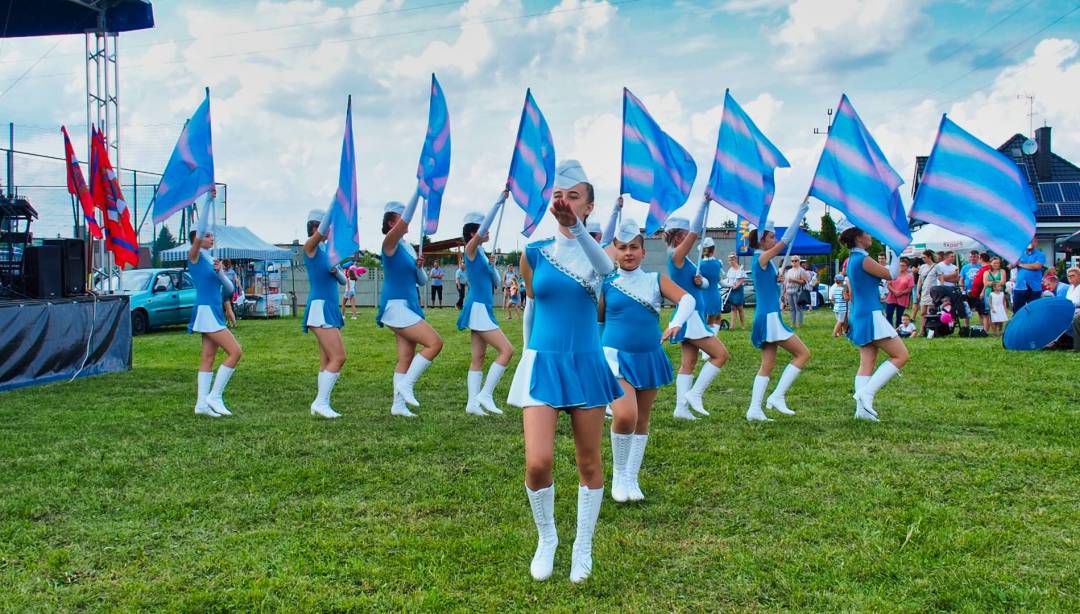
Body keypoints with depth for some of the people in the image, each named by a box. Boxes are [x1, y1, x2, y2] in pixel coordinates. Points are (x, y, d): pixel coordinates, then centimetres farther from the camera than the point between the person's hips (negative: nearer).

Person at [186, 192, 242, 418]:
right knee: (235, 352, -12)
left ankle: (202, 403, 9)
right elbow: (199, 231, -21)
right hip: (206, 311, -8)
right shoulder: (194, 256, -4)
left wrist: (220, 273, -8)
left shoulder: (211, 261, 16)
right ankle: (214, 396, -7)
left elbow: (229, 289, 11)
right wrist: (208, 201, -23)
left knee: (208, 358, 7)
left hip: (214, 312, 8)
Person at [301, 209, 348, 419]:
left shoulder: (327, 250, 17)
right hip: (319, 307, -8)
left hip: (331, 308, 8)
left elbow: (343, 280, 16)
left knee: (327, 361, 7)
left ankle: (321, 404, 9)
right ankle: (320, 402, -8)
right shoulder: (310, 246, -5)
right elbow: (321, 230, -25)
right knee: (338, 357, -13)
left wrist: (336, 270, -5)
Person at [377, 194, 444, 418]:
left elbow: (422, 281, 17)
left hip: (408, 306, 8)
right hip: (396, 307, -8)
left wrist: (419, 266, -4)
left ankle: (398, 404, 13)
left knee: (406, 358, 8)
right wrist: (418, 190, -27)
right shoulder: (390, 242, -8)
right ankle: (406, 385, -6)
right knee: (435, 343, -14)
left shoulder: (408, 247, 16)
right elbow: (405, 220, -25)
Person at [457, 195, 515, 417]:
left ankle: (473, 402, 9)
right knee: (506, 350, -10)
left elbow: (496, 281, 20)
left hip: (482, 308, 9)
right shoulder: (471, 248, -8)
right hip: (478, 309, -9)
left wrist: (492, 267, 2)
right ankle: (485, 394, -7)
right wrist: (499, 201, -23)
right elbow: (484, 226, -23)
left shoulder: (481, 253, 15)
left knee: (478, 358, 7)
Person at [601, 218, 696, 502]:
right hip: (616, 356, -3)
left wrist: (676, 323, -29)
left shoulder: (656, 280, 3)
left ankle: (632, 479, 27)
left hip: (649, 358, 3)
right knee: (625, 416, -21)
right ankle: (618, 475, 3)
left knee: (641, 421, 11)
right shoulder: (606, 284, 1)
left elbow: (687, 299, -11)